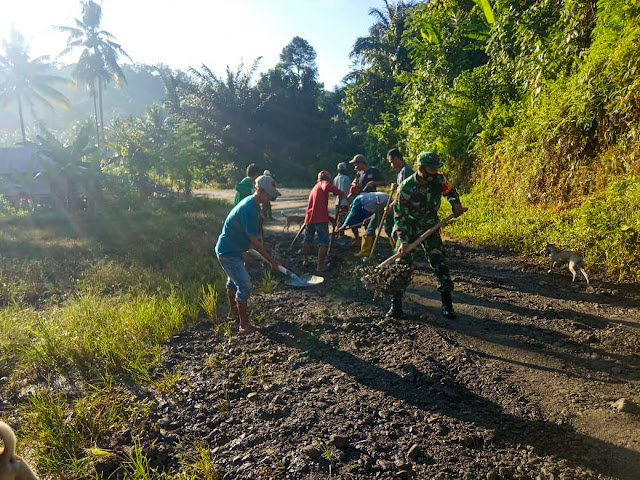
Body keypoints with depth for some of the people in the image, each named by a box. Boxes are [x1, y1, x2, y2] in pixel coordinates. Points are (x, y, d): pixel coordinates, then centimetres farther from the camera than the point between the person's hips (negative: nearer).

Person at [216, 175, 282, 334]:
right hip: (229, 252, -11)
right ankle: (244, 325, -3)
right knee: (244, 286, -11)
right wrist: (271, 260, -20)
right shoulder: (249, 209, -28)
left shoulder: (251, 203, 3)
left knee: (233, 279, 26)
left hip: (231, 248, 11)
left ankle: (233, 311, 47)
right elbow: (254, 241, -26)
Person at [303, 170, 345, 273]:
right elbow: (328, 187, -24)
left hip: (310, 218, 8)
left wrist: (330, 218, 33)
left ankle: (305, 260, 37)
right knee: (323, 243, -1)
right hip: (320, 219, -8)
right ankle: (320, 267, -3)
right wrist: (340, 193, -12)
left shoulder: (314, 188, 27)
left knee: (307, 240, 23)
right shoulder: (323, 183, 3)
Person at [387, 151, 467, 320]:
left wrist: (455, 203, -10)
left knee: (439, 262, -4)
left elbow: (450, 191, 11)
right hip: (408, 228, -3)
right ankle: (396, 304, 6)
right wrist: (403, 240, -28)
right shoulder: (406, 187, -24)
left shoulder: (439, 179, -12)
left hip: (430, 227, 3)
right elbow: (400, 215, -22)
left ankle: (447, 304, 7)